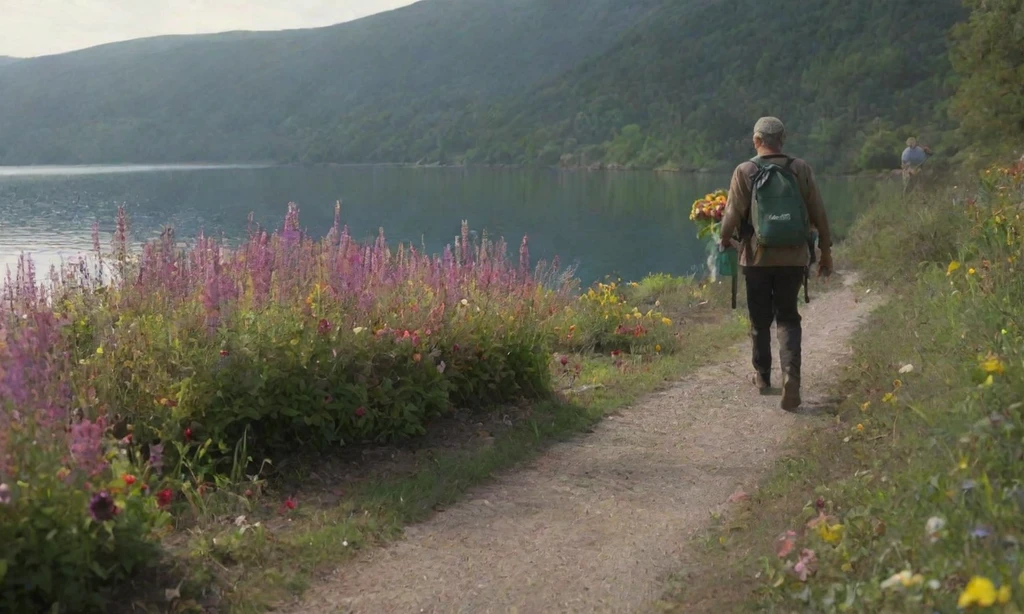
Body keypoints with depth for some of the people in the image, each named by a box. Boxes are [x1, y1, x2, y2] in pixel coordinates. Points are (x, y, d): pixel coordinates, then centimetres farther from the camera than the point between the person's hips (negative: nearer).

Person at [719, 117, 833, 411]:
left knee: (760, 319, 14)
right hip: (794, 257, 1)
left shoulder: (744, 172, -7)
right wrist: (826, 251, 12)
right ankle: (791, 373, -12)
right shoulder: (801, 169, 0)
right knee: (788, 318, 8)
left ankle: (762, 376, 26)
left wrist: (725, 240, 15)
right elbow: (819, 214, 2)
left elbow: (732, 214, -6)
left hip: (757, 257, -1)